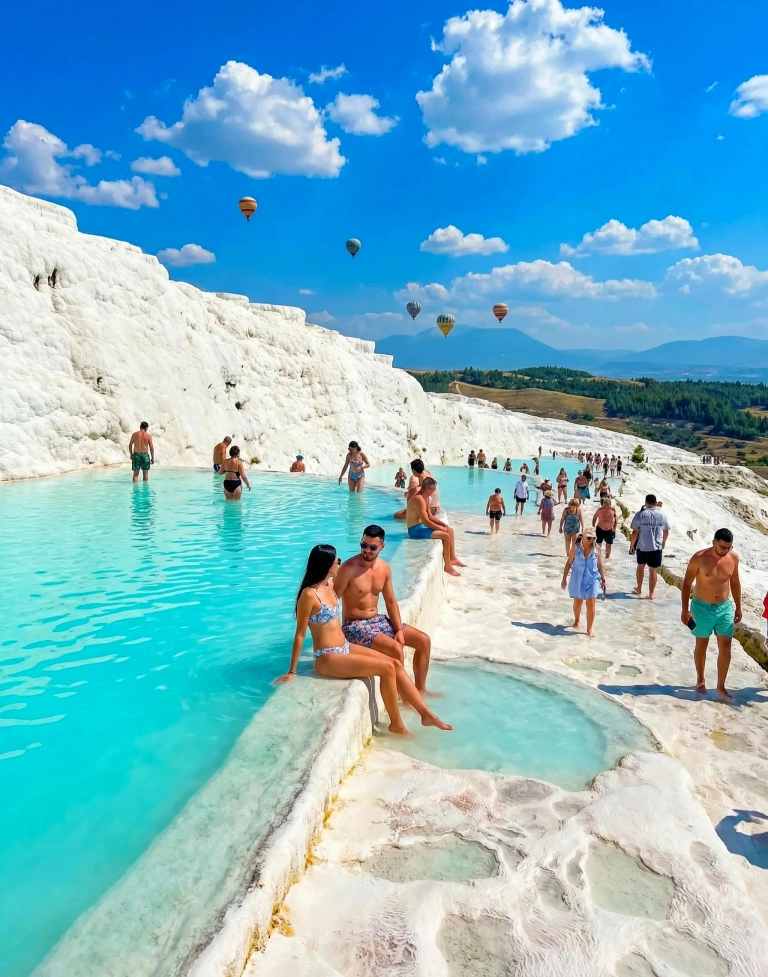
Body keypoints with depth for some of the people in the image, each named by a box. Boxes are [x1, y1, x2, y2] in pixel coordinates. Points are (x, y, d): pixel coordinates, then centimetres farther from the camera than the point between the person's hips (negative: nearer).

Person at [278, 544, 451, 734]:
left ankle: (426, 715, 1)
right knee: (387, 668, -17)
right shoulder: (309, 595, -19)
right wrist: (292, 671, -11)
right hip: (327, 658, -9)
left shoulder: (330, 584, 5)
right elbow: (300, 634, -15)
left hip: (345, 648, 9)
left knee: (395, 663, -3)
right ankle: (396, 725, -1)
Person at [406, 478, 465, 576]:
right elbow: (426, 521, -27)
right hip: (416, 529, -11)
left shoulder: (425, 497, 8)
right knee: (446, 536, -21)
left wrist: (442, 523, 3)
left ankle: (452, 558, 22)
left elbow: (429, 515, 16)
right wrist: (441, 528, -18)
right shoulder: (419, 499, -25)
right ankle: (447, 566, -10)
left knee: (450, 530, 13)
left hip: (422, 525, 11)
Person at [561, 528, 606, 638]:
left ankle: (590, 628, 8)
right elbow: (569, 563, -2)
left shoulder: (596, 549, -6)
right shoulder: (576, 548, -8)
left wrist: (603, 580, 2)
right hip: (577, 580, 0)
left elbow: (600, 565, 2)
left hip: (592, 580, 0)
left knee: (591, 605, -4)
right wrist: (564, 578, -2)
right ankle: (577, 620, 43)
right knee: (577, 603, 16)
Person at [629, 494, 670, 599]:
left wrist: (632, 544, 2)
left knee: (640, 566, 21)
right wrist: (664, 541, 27)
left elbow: (635, 532, -11)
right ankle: (651, 593, 12)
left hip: (642, 546, -1)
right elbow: (666, 531, 9)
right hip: (656, 547, 1)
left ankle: (639, 588, 32)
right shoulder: (662, 515, -2)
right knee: (653, 570, 8)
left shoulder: (640, 515, -11)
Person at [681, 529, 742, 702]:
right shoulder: (699, 558, -18)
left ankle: (721, 687, 11)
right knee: (702, 645, 11)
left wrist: (738, 607, 11)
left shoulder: (733, 558, -5)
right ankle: (700, 680, 29)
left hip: (725, 607, 3)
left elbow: (735, 583, 9)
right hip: (702, 607, -3)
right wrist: (685, 610, -12)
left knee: (725, 647, 1)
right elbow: (687, 584, -11)